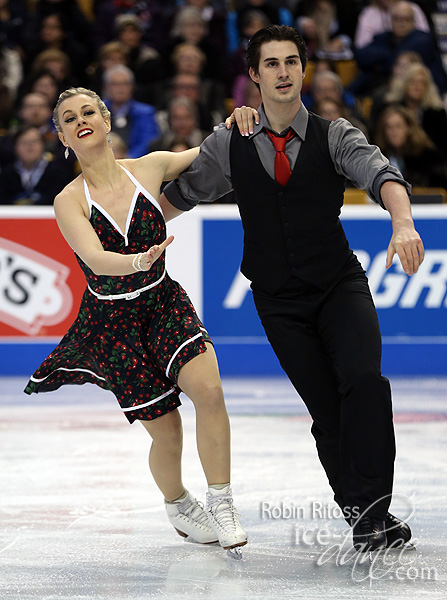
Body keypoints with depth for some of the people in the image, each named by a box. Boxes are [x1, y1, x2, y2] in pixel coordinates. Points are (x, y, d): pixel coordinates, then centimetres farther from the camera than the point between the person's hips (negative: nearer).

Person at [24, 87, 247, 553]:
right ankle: (176, 505, 33)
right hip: (112, 322, -1)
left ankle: (221, 505, -11)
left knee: (208, 389, -25)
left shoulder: (150, 168, -6)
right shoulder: (69, 202, -13)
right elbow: (95, 258, -30)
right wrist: (139, 261, -50)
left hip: (165, 304, 1)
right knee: (166, 433, 1)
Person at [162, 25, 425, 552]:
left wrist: (402, 221, -42)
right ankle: (363, 515, 9)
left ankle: (370, 503, -18)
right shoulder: (230, 144, 2)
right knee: (326, 410, -2)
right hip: (279, 301, 1)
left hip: (340, 286, -1)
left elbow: (379, 174, -22)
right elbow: (180, 194, 14)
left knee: (363, 381, -24)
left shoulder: (334, 136, -4)